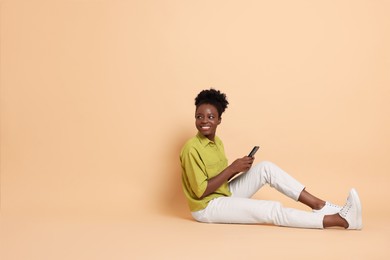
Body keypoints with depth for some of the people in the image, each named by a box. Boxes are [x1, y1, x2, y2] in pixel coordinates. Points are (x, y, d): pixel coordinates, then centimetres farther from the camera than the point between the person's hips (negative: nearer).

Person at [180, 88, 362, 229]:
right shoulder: (191, 148, -21)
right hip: (207, 208, -8)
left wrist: (237, 168, -7)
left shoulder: (217, 142, 7)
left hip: (225, 194, 8)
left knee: (265, 168, -8)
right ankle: (341, 219, -20)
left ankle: (319, 205, -10)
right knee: (273, 211, -20)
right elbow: (201, 191, -23)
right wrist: (233, 168, -21)